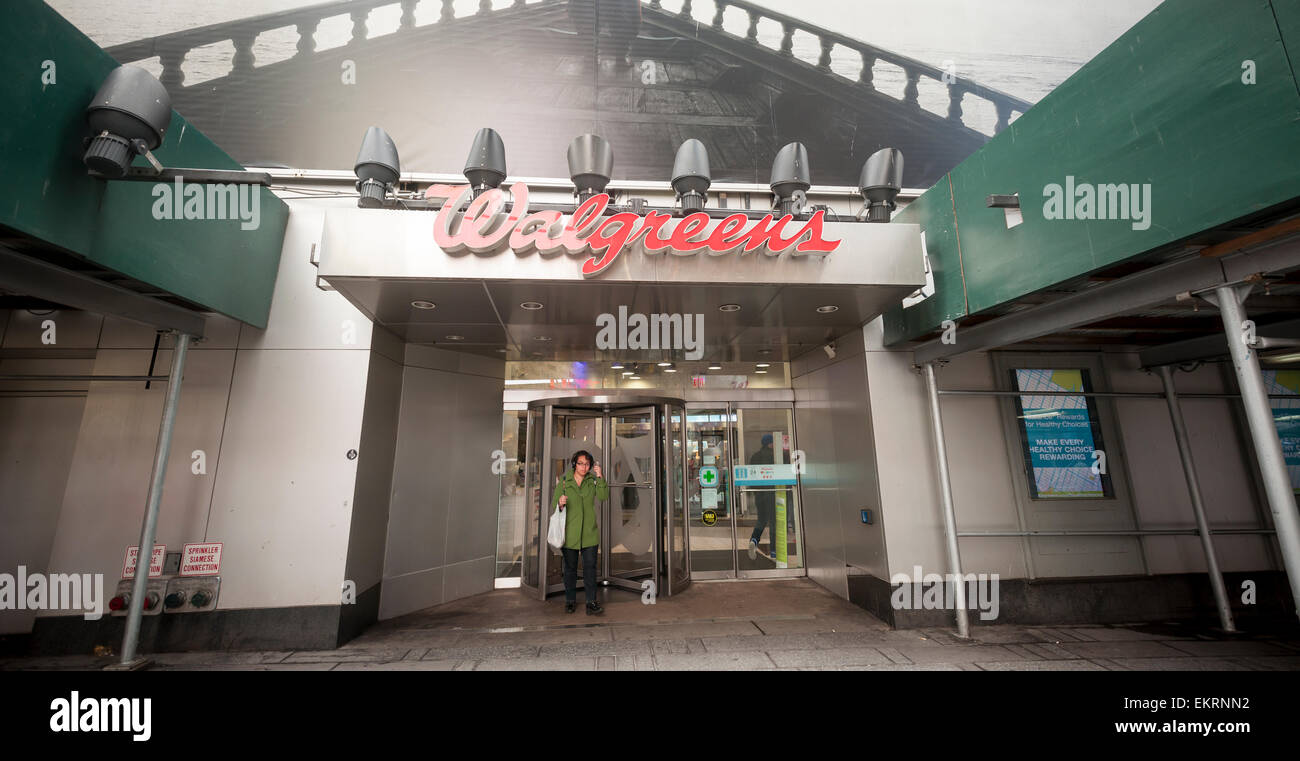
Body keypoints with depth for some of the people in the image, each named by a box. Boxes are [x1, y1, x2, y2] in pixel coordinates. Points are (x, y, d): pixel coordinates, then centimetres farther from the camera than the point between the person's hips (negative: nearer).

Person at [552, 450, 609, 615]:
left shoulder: (592, 480, 4)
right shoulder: (564, 481, 0)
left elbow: (604, 496, -11)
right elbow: (554, 504, 0)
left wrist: (600, 477, -19)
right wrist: (560, 503, -22)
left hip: (589, 531, 1)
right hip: (570, 531, -1)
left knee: (590, 567, 1)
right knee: (570, 567, 9)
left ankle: (591, 603, 8)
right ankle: (570, 601, 25)